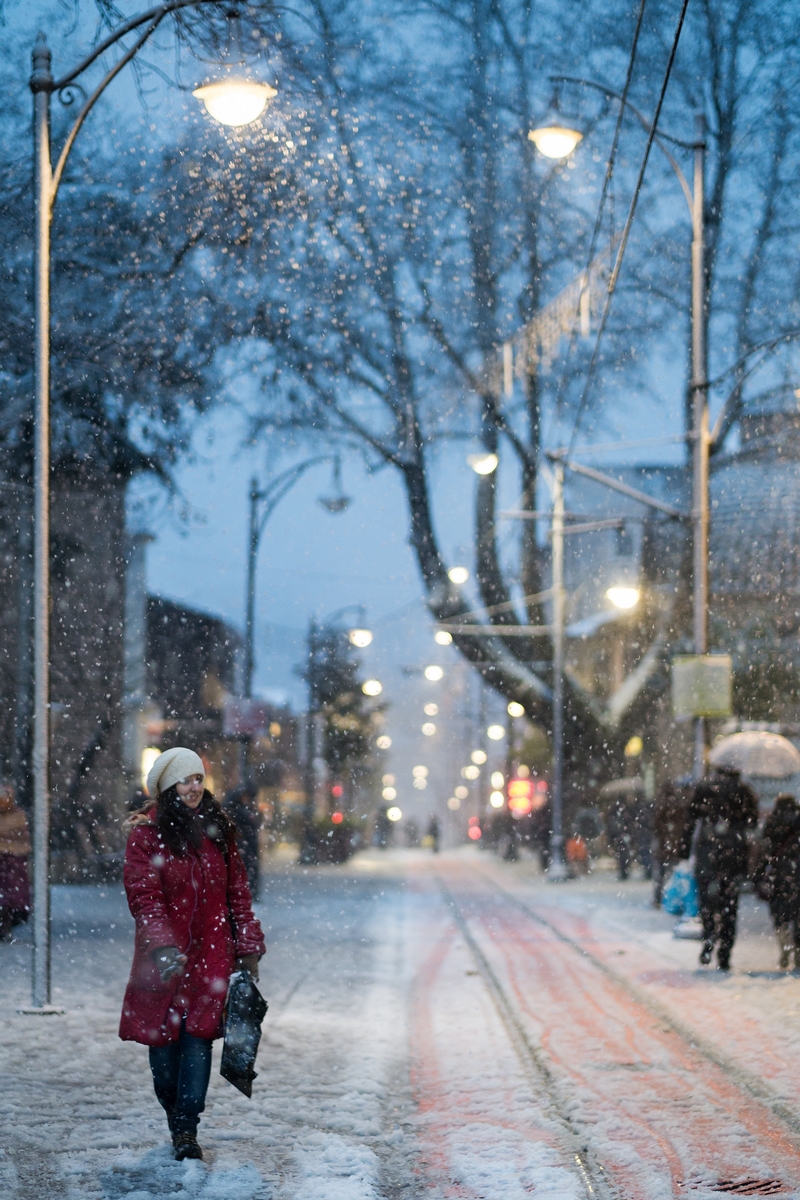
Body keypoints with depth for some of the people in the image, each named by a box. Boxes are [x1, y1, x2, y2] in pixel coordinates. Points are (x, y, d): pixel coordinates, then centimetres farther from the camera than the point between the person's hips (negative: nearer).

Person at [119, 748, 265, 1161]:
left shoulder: (218, 830, 9)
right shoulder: (147, 833, -4)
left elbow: (237, 892, 13)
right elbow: (143, 896, -12)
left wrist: (249, 948, 9)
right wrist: (163, 945, -26)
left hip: (211, 954, 2)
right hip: (163, 957, -2)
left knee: (198, 1037, -9)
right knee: (163, 1040, 4)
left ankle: (187, 1131, -6)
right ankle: (175, 1117, 26)